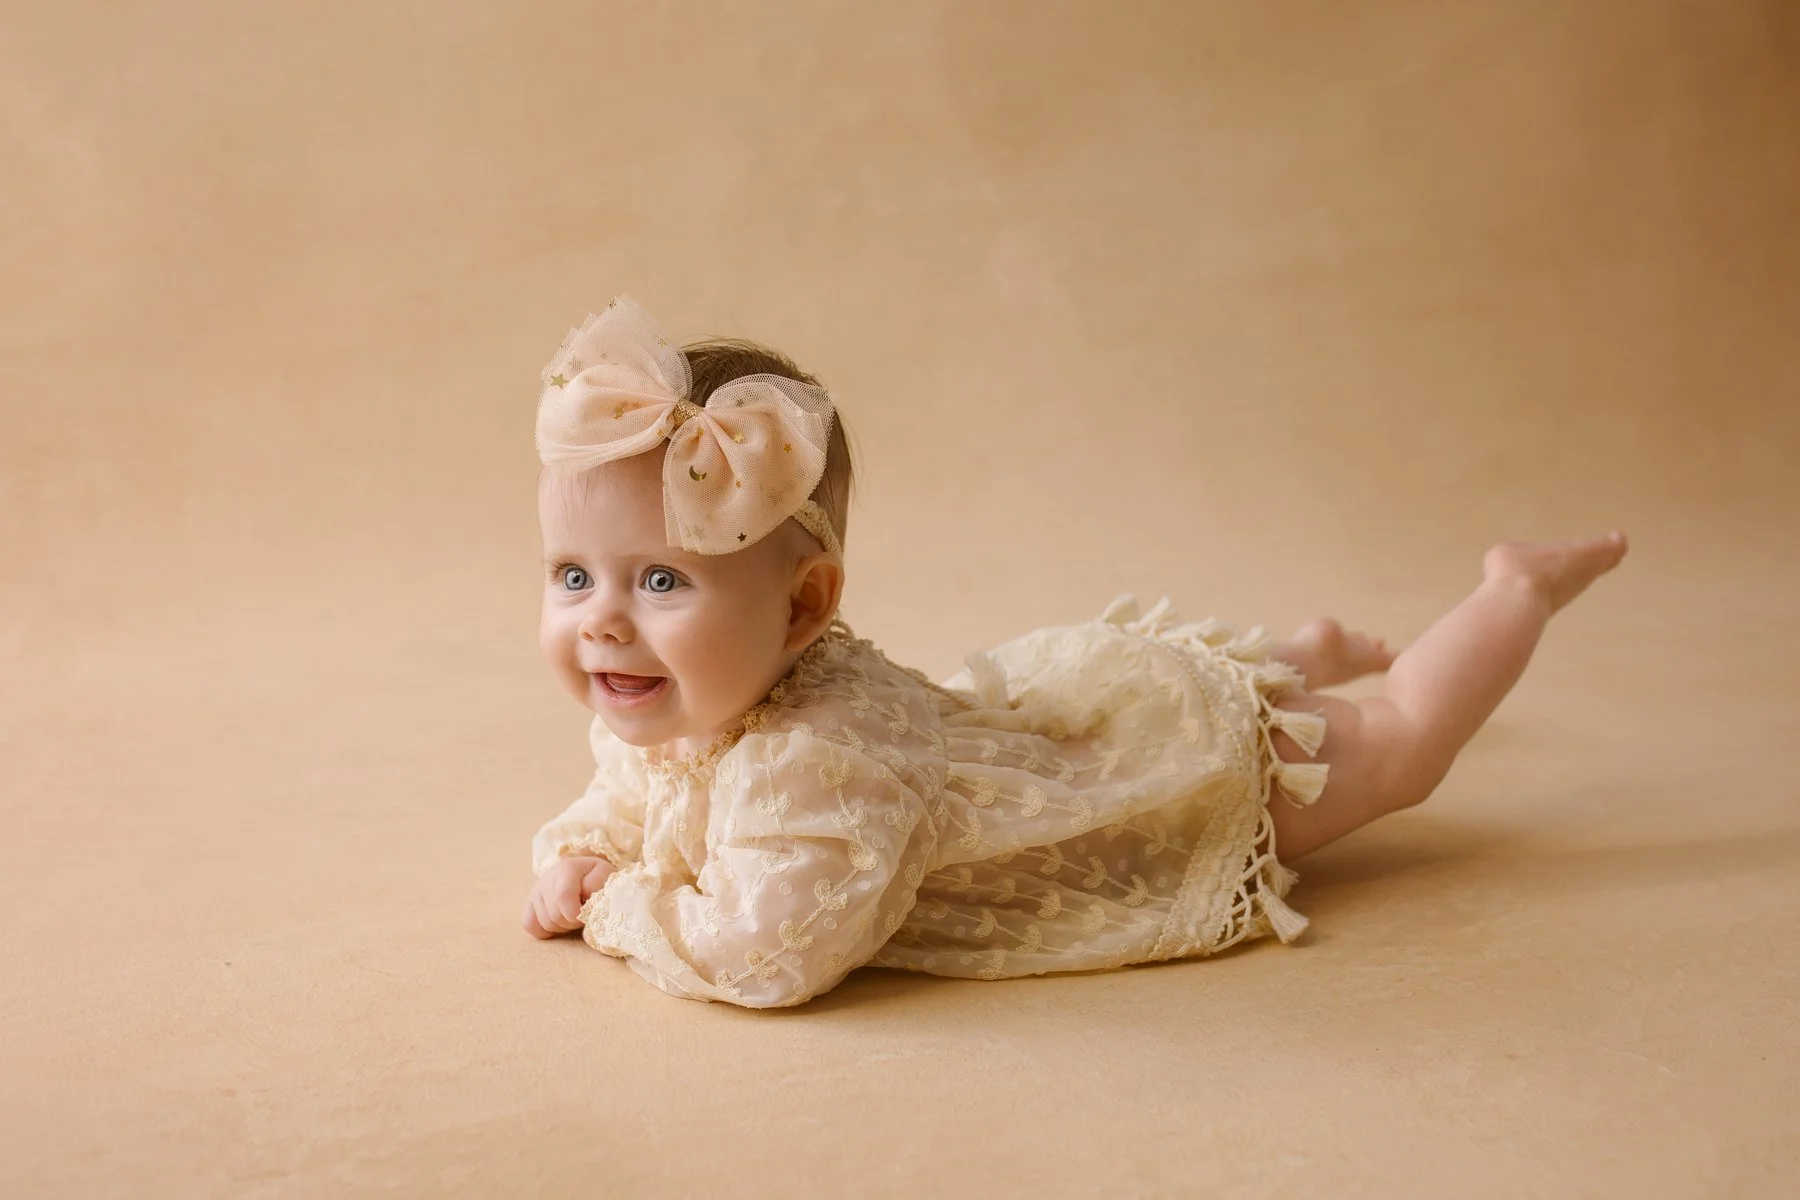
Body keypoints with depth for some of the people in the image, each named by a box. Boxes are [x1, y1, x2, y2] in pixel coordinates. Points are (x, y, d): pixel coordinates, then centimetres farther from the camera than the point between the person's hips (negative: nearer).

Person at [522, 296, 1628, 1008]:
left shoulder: (817, 760, -45)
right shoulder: (660, 718, -16)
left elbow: (770, 953, -51)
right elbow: (624, 804, 4)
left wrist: (625, 913, -34)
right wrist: (580, 854, -17)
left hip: (1195, 732, -7)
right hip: (1060, 692, 7)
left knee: (1398, 749, 16)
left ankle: (1519, 589, 38)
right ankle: (1321, 651, 60)